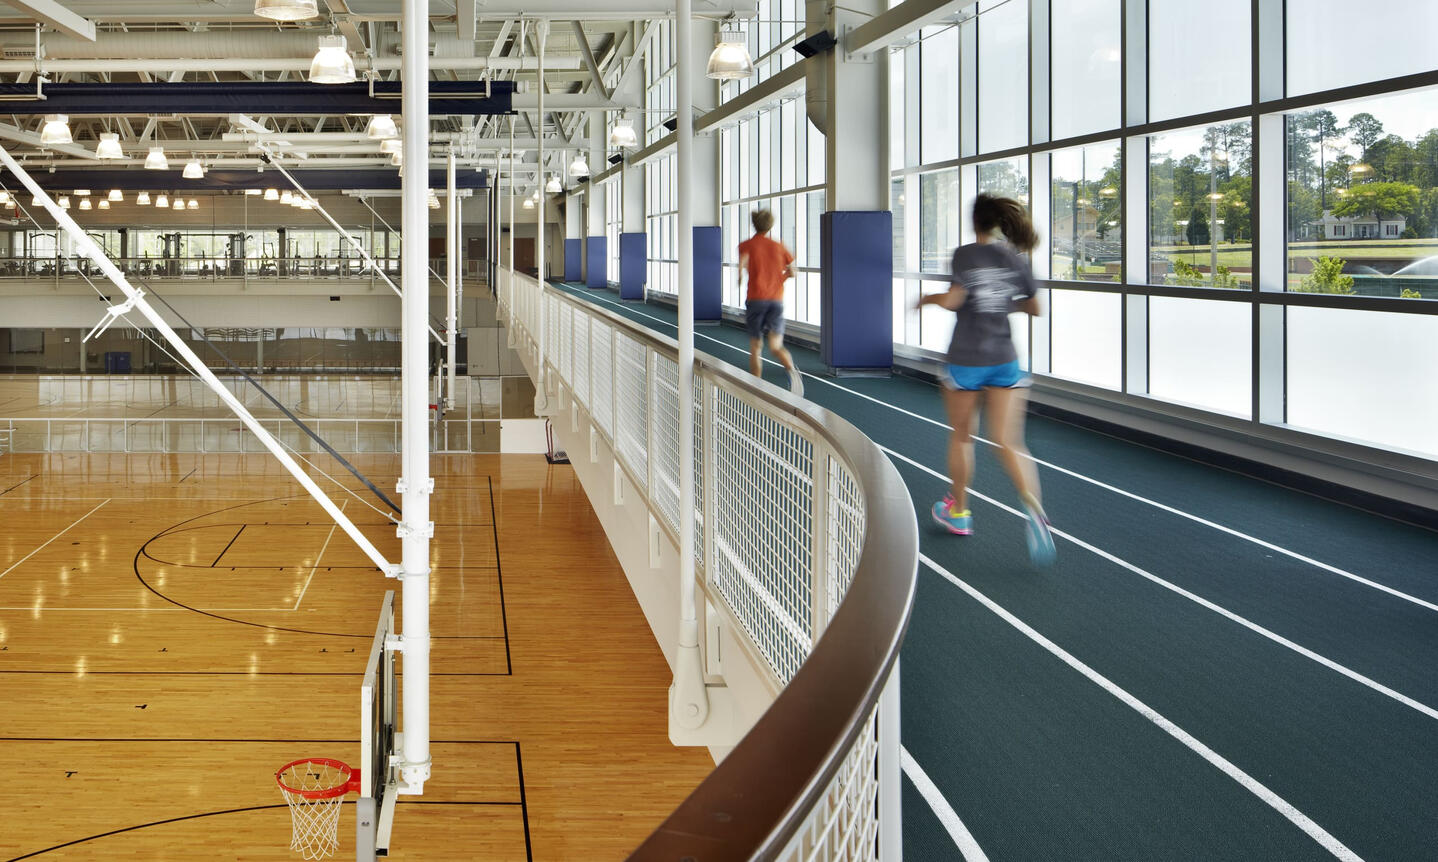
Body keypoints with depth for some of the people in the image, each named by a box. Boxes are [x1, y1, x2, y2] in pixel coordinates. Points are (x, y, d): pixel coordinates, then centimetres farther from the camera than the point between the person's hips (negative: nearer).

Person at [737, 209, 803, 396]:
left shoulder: (747, 245, 2)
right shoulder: (778, 247, 13)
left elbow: (743, 260, -20)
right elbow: (791, 272, 13)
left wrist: (740, 277, -4)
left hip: (756, 298, -2)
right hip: (777, 300, 2)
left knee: (754, 347, 11)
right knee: (775, 347, -6)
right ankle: (792, 370, -37)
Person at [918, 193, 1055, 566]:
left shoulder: (965, 254, -9)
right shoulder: (1014, 259, 4)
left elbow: (952, 300, -20)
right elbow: (1034, 307, 10)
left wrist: (927, 298, 0)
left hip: (966, 360, -3)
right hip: (1005, 360, 3)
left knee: (961, 436, 16)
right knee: (1009, 443, -2)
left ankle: (958, 511, 29)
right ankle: (1034, 509, -25)